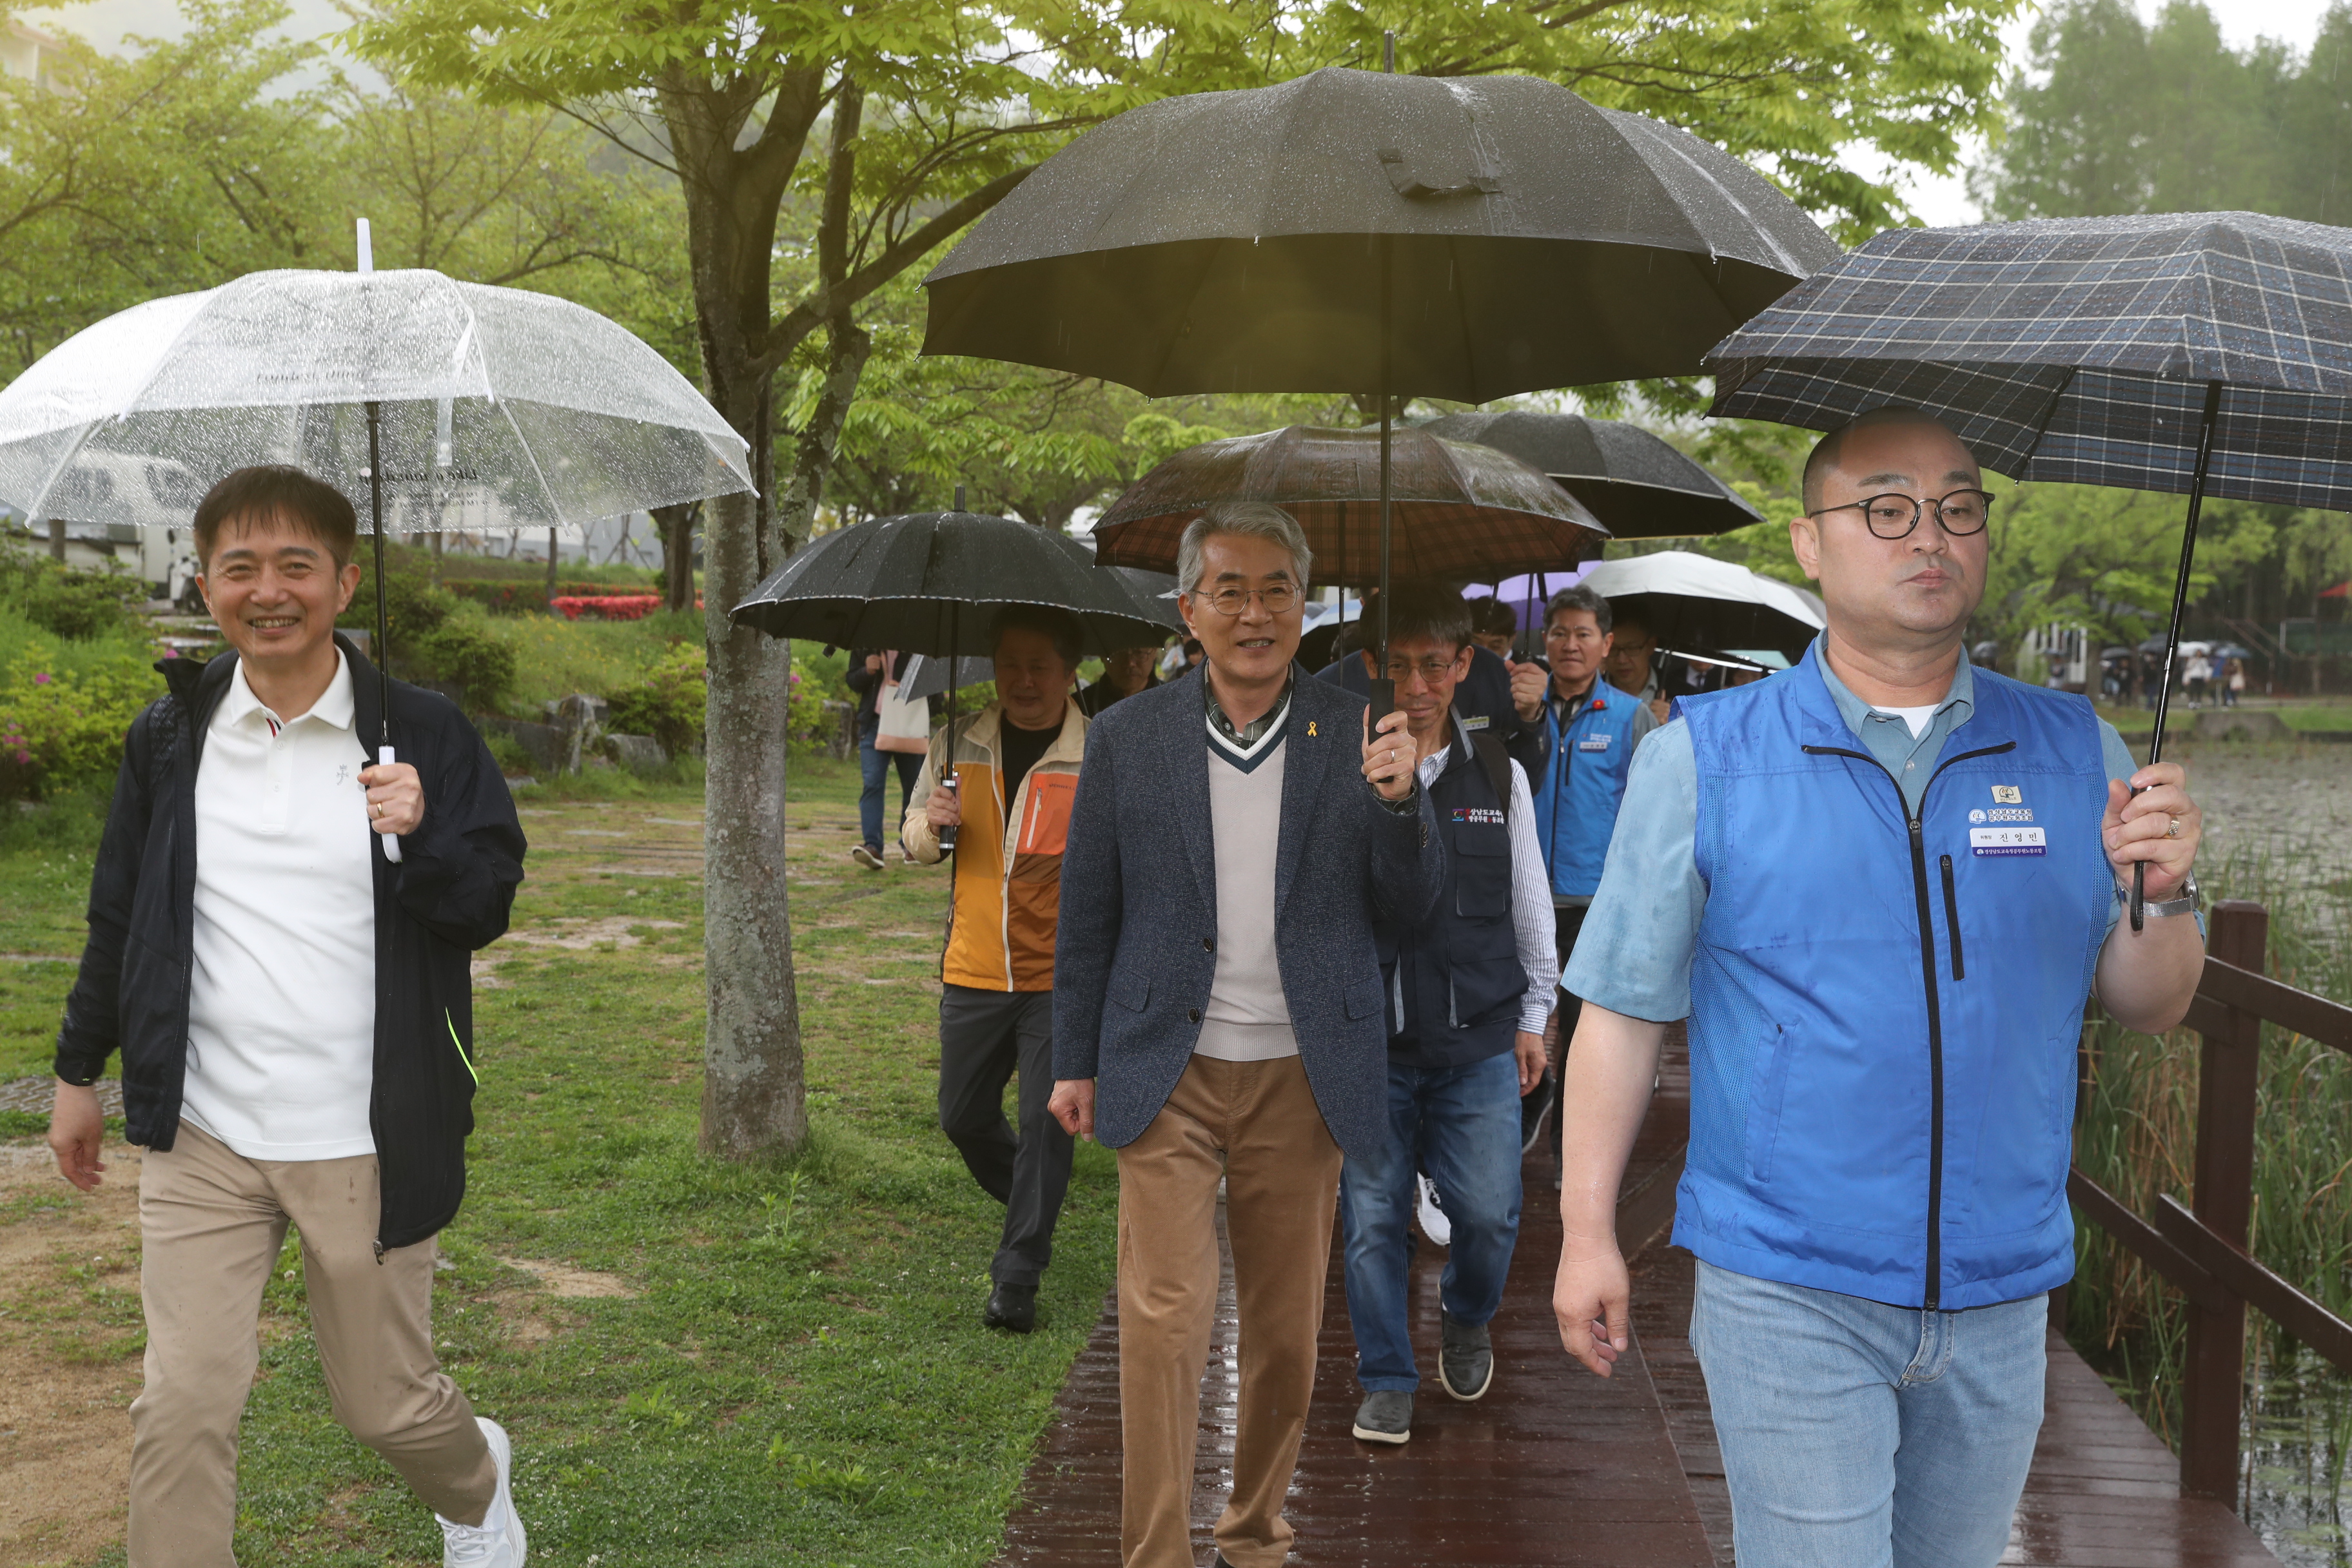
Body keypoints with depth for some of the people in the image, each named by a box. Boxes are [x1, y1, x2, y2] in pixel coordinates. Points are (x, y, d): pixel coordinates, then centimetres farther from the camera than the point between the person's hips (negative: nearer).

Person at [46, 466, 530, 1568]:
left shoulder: (420, 735, -4)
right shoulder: (169, 738, 3)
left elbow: (489, 908, -3)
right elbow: (119, 914, 15)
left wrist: (420, 837, -22)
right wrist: (78, 1070, 20)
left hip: (363, 1144, -2)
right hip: (202, 1141, 2)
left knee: (385, 1402, 12)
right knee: (180, 1410, 0)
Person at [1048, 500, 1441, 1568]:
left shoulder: (1354, 737, 0)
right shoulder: (1127, 739, 0)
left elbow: (1409, 908, 0)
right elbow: (1087, 914, 6)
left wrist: (1398, 803, -19)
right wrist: (1076, 1062, 8)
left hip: (1301, 1079, 1)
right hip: (1166, 1075, -1)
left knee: (1287, 1331, 12)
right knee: (1164, 1322, -5)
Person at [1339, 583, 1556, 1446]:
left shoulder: (1499, 774, 6)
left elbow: (1530, 901, 13)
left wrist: (1533, 1014, 14)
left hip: (1478, 1036, 2)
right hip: (1368, 1035, -1)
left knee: (1489, 1213, 3)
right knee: (1373, 1216, 5)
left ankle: (1466, 1322, 35)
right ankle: (1387, 1379, 23)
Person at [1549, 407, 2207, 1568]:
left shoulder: (2076, 751, 4)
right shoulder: (1703, 755, -5)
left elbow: (2148, 1007, 7)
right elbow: (1624, 1006, -4)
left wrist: (2165, 895, -14)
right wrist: (1587, 1231, -5)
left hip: (2003, 1296, 4)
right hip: (1787, 1292, -4)